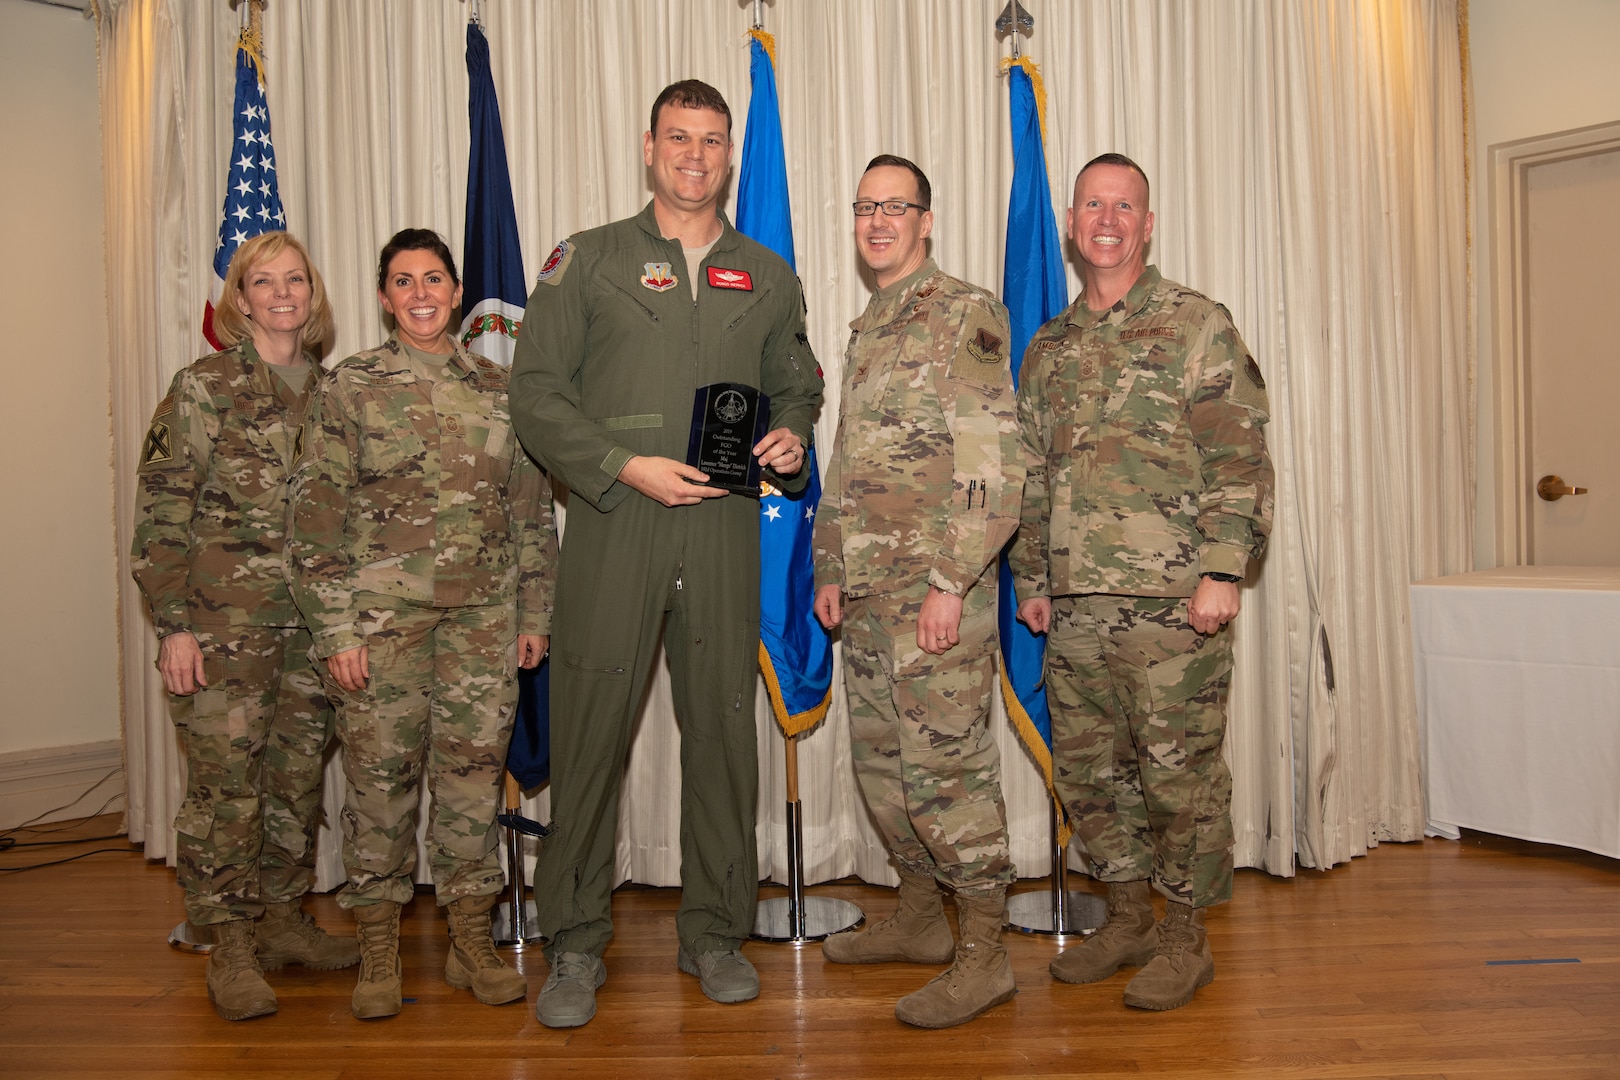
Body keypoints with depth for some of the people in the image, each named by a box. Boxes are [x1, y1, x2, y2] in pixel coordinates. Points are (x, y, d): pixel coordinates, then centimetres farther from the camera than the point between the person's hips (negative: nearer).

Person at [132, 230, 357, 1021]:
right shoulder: (204, 388, -4)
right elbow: (161, 512, -7)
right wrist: (173, 623, -12)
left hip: (309, 619, 5)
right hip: (224, 619, -5)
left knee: (299, 771, 11)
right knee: (225, 778, -1)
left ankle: (283, 918, 27)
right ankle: (231, 947, 13)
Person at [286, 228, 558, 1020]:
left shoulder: (498, 389, 10)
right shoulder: (349, 387, 2)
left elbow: (533, 511, 12)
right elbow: (316, 517, -2)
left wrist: (534, 612, 8)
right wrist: (336, 628, -8)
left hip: (484, 613, 2)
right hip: (381, 612, -2)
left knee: (474, 768, 6)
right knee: (381, 772, 3)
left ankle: (472, 940, 19)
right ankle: (379, 948, 18)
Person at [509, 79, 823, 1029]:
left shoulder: (767, 278, 17)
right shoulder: (589, 261, 8)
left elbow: (797, 388, 23)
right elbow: (536, 391, 1)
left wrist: (792, 439, 0)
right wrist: (625, 466, -10)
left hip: (723, 531, 3)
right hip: (613, 525, -2)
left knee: (722, 728, 6)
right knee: (590, 734, -2)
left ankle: (716, 933, 21)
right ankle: (576, 947, 14)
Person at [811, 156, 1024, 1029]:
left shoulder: (965, 313, -7)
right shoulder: (866, 329, 20)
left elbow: (994, 465, -16)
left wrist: (950, 580, -20)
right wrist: (829, 570, 17)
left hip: (936, 586, -9)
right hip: (867, 589, 9)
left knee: (946, 763, -5)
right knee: (880, 758, 15)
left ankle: (984, 953, 8)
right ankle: (919, 916, 31)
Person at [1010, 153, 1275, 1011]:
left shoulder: (1198, 326, 1)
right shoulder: (1047, 348, 17)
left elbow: (1239, 458, -6)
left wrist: (1222, 569, -15)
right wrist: (1031, 579, 15)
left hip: (1171, 601, -5)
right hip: (1073, 606, 6)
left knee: (1179, 771, 2)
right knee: (1087, 768, 11)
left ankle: (1186, 937, 19)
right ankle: (1127, 919, 28)